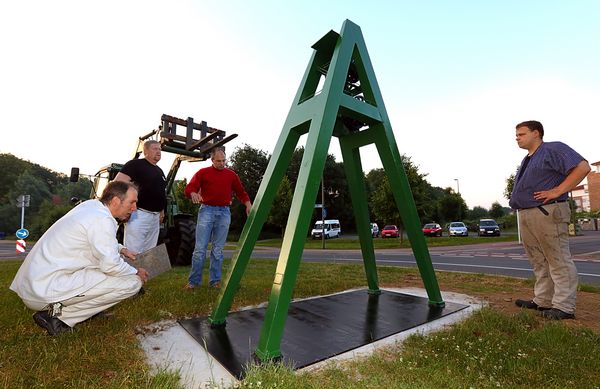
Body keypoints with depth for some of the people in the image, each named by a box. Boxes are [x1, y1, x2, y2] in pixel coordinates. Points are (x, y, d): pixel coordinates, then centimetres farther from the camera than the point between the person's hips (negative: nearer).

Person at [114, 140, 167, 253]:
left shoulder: (159, 171, 19)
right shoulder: (136, 164, -5)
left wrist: (162, 211, 23)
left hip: (155, 217, 8)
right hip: (138, 214, -8)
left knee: (149, 253, 14)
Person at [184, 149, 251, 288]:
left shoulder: (231, 175, 13)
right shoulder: (203, 172, 6)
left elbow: (241, 192, 15)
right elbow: (189, 187, -1)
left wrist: (248, 205, -1)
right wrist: (193, 193, -25)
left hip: (224, 213, 2)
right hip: (207, 210, -2)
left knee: (218, 249, 5)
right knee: (200, 248, -3)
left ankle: (215, 280, 13)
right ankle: (194, 281, 7)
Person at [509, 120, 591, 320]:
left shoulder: (553, 149, -4)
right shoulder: (527, 160, 22)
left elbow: (582, 167, -15)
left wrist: (557, 191, -19)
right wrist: (515, 199, 14)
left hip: (547, 213, -9)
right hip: (525, 216, 9)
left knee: (558, 261, -2)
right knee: (539, 262, 14)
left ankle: (564, 307, 5)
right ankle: (542, 301, 23)